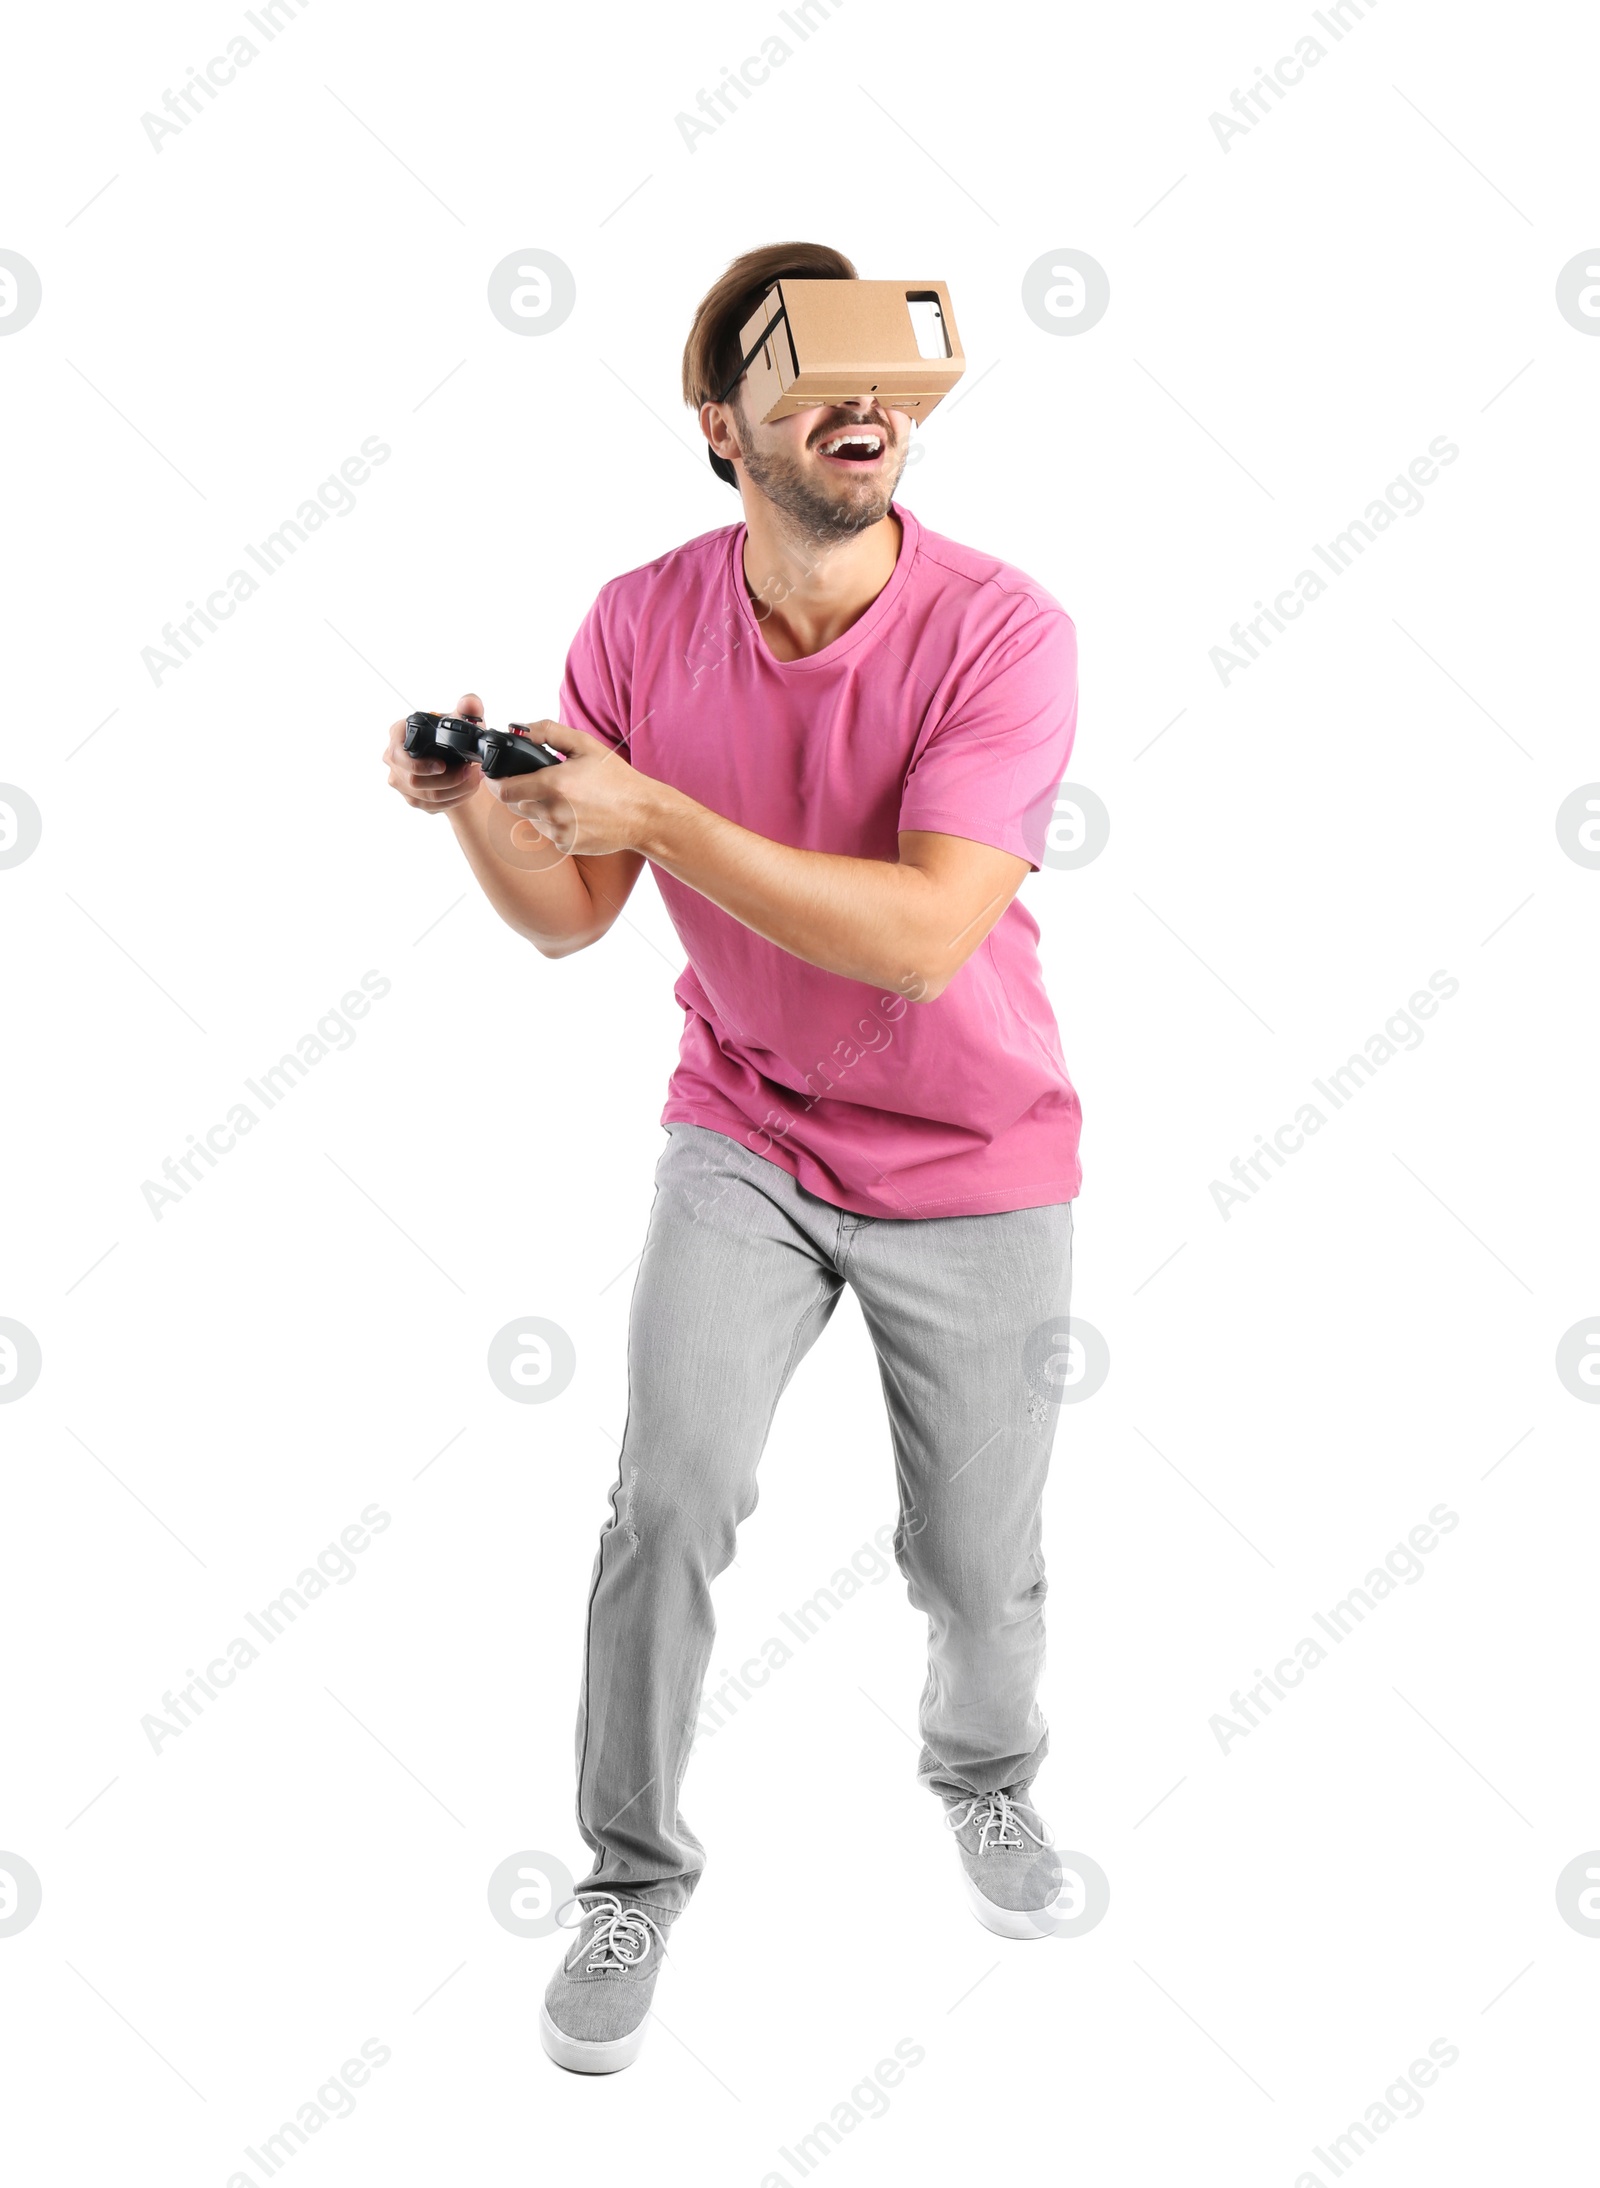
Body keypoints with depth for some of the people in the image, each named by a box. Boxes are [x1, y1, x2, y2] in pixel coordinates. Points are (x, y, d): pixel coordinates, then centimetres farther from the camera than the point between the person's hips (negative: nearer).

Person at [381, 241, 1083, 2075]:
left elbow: (922, 936, -30)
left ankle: (983, 1769, 44)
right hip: (744, 1133, 2)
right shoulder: (641, 623, -10)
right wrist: (472, 806, -24)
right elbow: (567, 917, -3)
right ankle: (632, 1872, 11)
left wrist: (653, 808, -34)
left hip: (974, 1169, -1)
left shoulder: (1000, 632, -21)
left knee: (979, 1566, 9)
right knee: (669, 1500, -13)